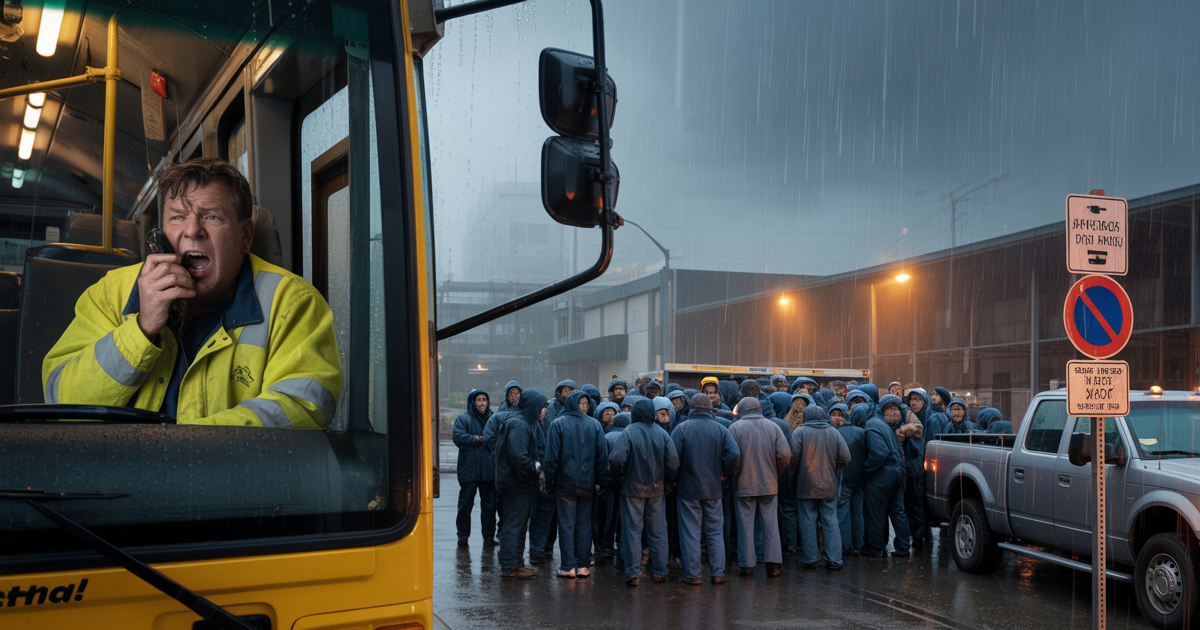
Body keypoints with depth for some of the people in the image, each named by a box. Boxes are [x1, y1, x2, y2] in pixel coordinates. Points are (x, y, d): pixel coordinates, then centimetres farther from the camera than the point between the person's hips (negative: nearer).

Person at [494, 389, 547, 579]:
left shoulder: (519, 422, 16)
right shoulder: (519, 424, -18)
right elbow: (519, 456, -26)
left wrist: (534, 466, 11)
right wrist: (535, 471, -16)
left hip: (514, 481, 11)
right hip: (516, 483, -11)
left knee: (520, 523, 17)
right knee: (514, 524, -6)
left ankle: (517, 563, 26)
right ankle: (509, 568, -1)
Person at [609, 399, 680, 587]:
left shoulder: (627, 433, -12)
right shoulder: (662, 434, -1)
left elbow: (617, 458, -22)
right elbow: (673, 461, -6)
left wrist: (616, 473, -2)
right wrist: (668, 479, 10)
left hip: (632, 488, -3)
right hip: (656, 489, 3)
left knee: (632, 531, 4)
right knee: (658, 531, 12)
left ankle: (633, 573, 3)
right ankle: (659, 571, 17)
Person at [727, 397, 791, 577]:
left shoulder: (735, 428, -4)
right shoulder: (772, 426, 2)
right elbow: (785, 454, -4)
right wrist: (776, 474, 10)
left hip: (744, 483, -2)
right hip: (769, 484, 2)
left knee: (746, 523, 5)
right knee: (770, 523, 7)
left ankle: (746, 564, 9)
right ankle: (773, 564, 5)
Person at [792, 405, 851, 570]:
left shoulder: (800, 432, -6)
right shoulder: (834, 432, 3)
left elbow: (793, 457, -12)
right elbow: (845, 458, 0)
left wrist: (793, 476, 2)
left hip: (806, 486, -2)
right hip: (829, 486, 2)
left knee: (808, 522, 4)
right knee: (831, 522, 6)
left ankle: (809, 559, 7)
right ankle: (834, 560, 5)